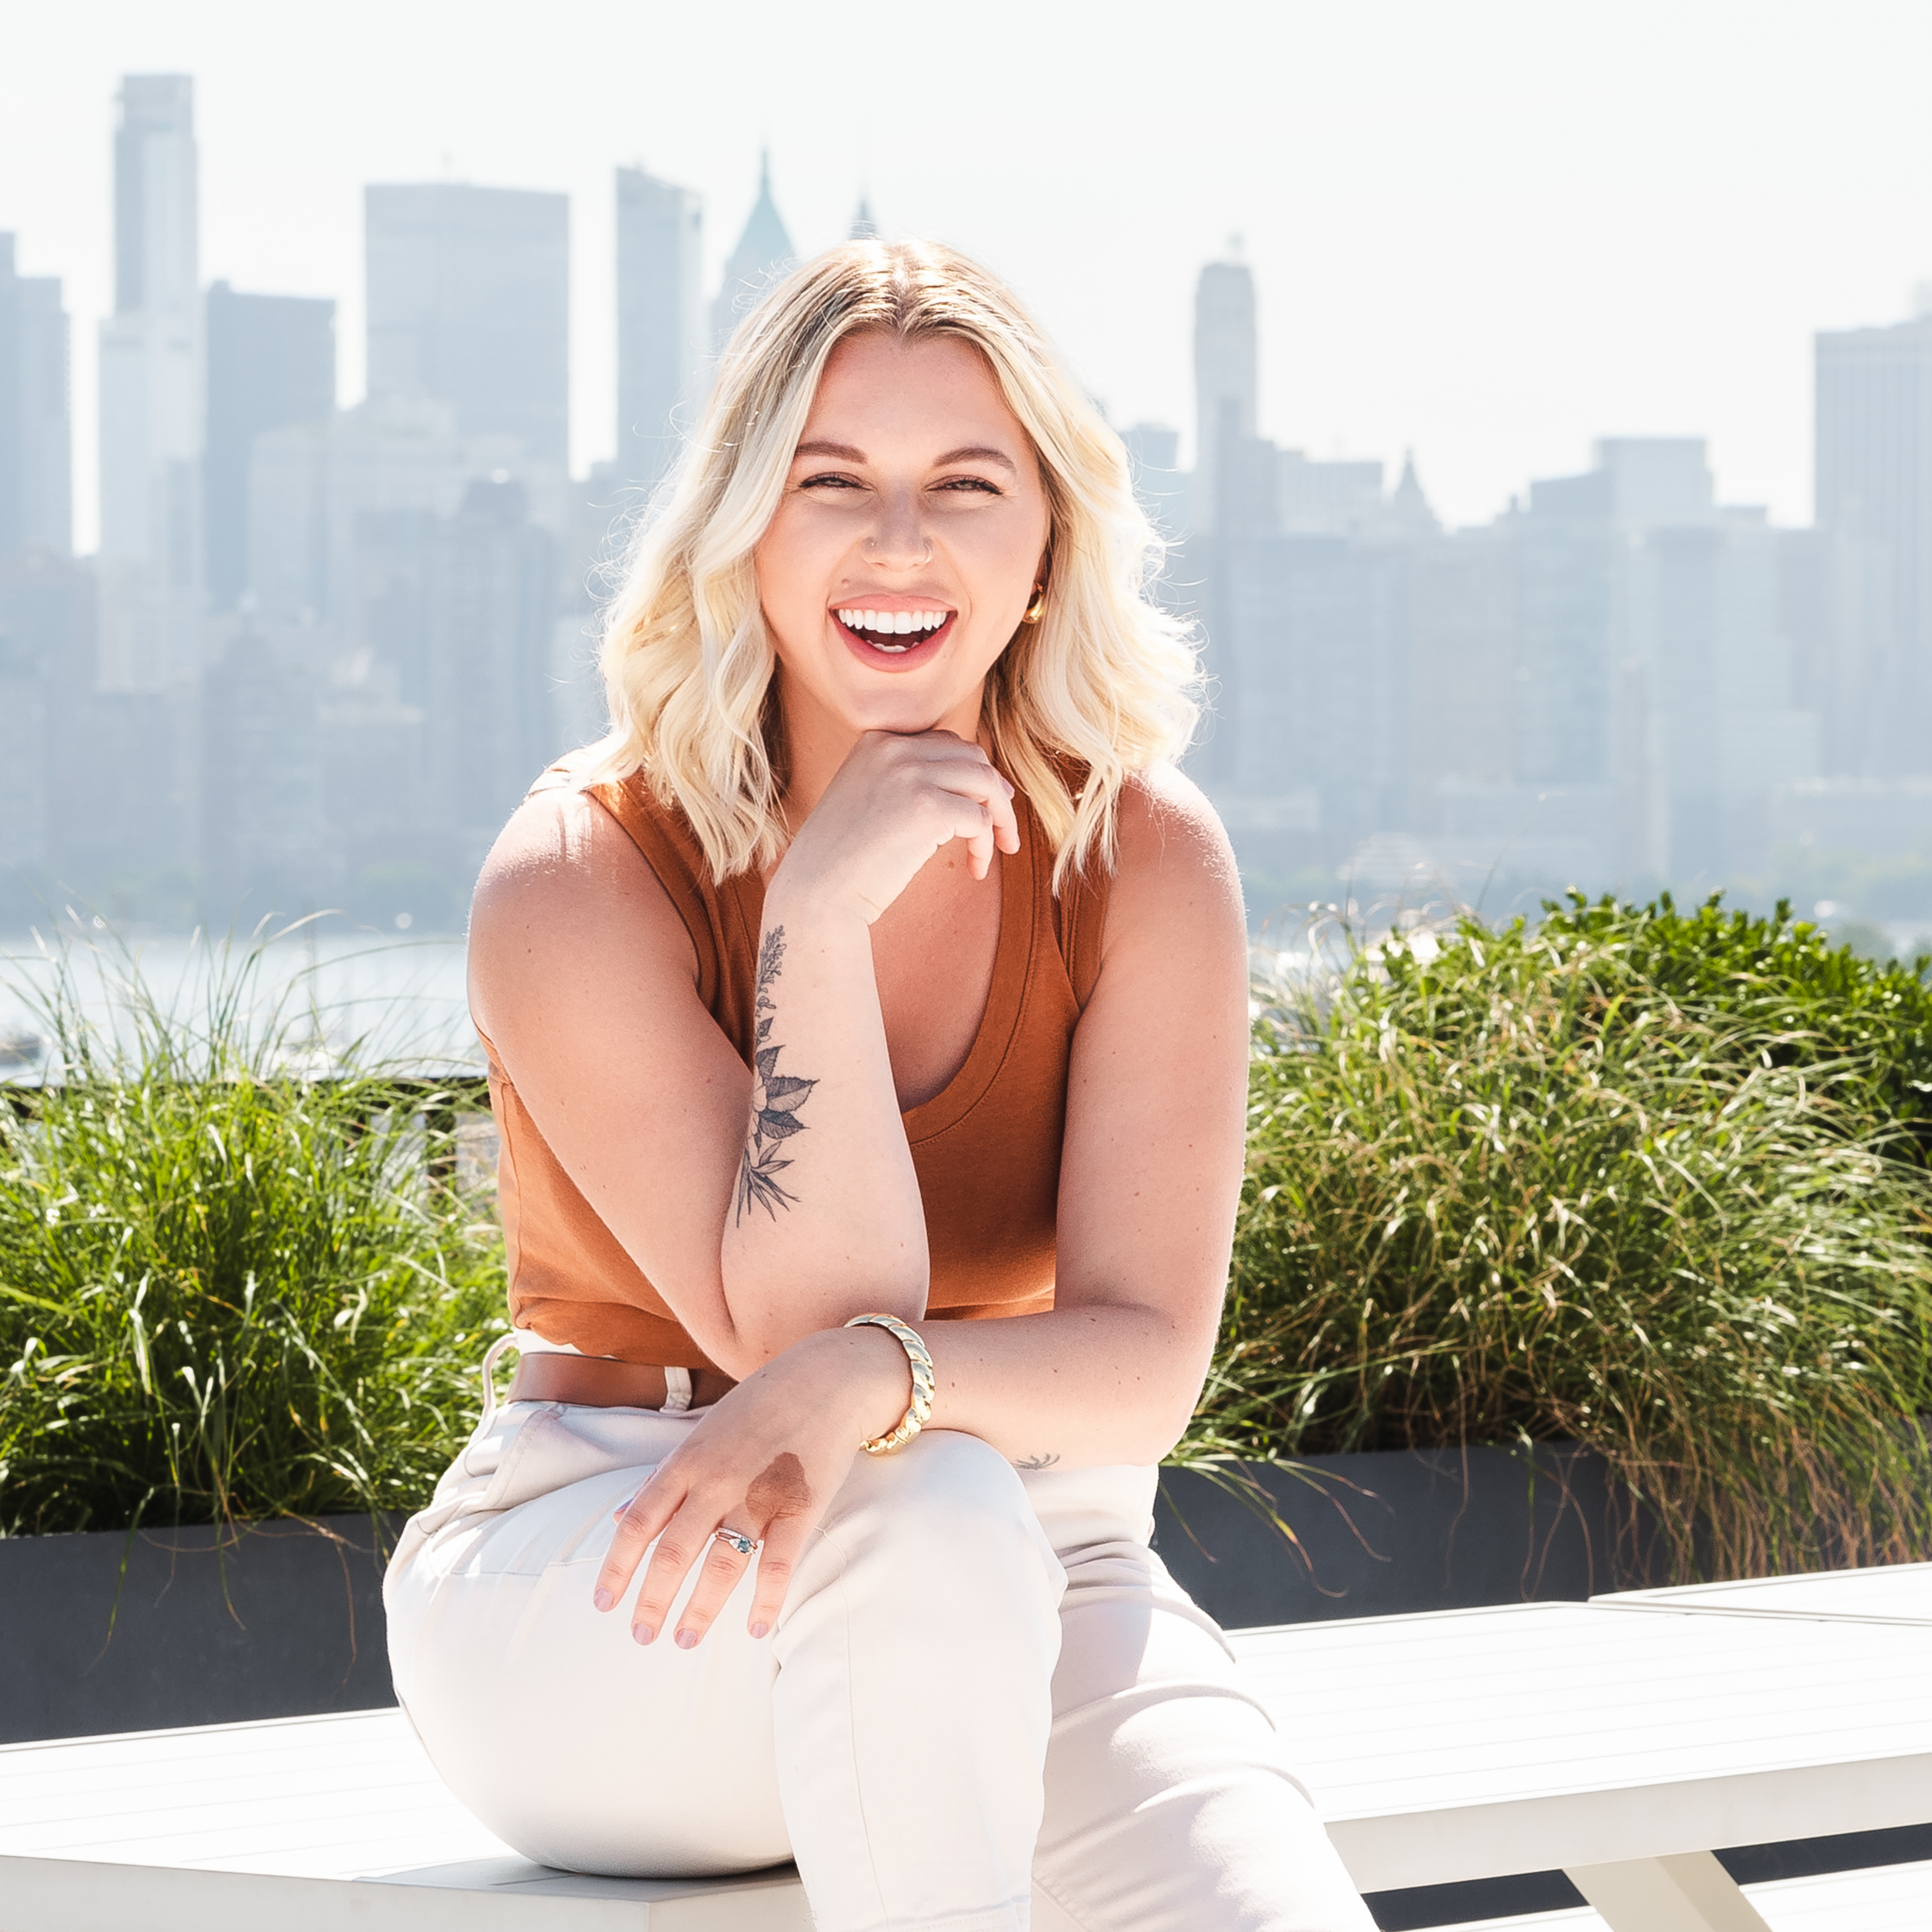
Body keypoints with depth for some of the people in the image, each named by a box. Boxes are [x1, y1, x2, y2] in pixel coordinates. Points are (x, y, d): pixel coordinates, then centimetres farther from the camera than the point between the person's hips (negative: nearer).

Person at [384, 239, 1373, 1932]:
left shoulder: (1146, 859, -6)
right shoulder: (583, 880, -13)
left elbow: (1147, 1363, -15)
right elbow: (797, 1329, -20)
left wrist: (866, 1389, -36)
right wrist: (822, 912, -27)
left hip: (1022, 1606, 2)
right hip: (583, 1601, -1)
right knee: (928, 1523, -37)